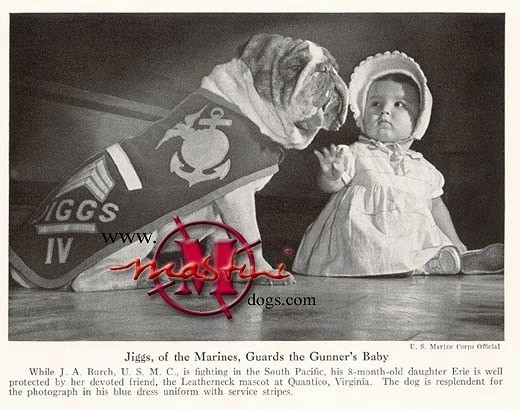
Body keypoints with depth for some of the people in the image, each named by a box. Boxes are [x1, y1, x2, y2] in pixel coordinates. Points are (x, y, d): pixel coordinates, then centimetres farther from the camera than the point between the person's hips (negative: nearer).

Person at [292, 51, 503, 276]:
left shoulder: (422, 167, 16)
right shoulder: (355, 155, 3)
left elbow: (436, 207, 25)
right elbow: (329, 185, -8)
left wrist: (455, 243, 21)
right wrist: (331, 174, -31)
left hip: (416, 241, 5)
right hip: (365, 241, -5)